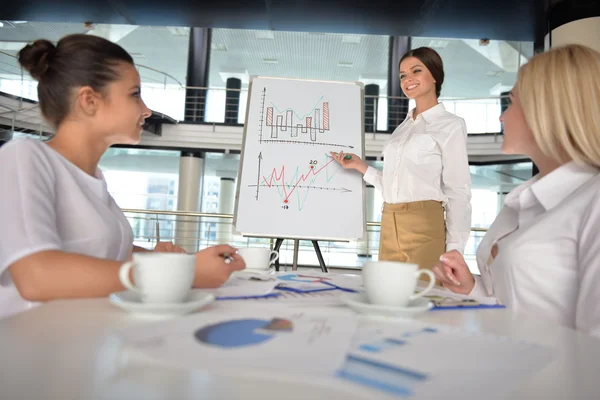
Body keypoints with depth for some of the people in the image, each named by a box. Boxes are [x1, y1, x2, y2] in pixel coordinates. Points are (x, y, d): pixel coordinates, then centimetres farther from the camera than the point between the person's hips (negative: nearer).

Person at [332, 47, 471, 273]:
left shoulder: (450, 125, -1)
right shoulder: (402, 128, 17)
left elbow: (458, 191, -5)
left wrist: (454, 250, -10)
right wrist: (359, 166, 11)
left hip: (424, 225, -6)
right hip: (390, 226, 6)